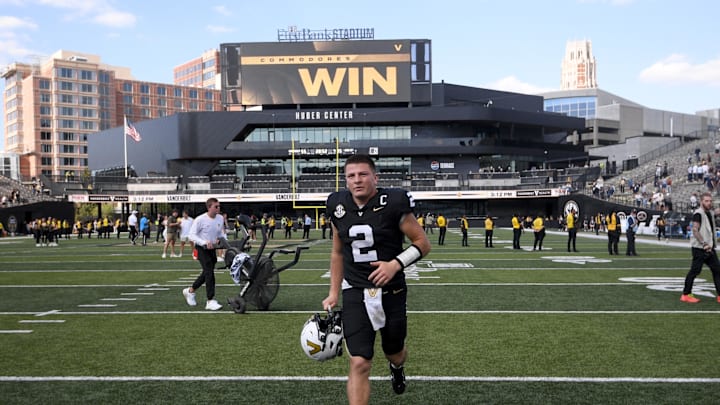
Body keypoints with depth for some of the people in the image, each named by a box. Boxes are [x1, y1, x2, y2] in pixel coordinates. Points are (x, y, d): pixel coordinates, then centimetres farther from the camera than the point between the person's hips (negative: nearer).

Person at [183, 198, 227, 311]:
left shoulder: (220, 218, 1)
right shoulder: (200, 220, -17)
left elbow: (221, 232, 15)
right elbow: (192, 235, -16)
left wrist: (224, 240, -7)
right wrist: (204, 242, -29)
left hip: (212, 249, 7)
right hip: (202, 249, -7)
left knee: (206, 273, 15)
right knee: (209, 273, -15)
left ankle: (190, 291, 37)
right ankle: (211, 301, -12)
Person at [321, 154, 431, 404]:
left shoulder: (393, 203, -13)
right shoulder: (338, 206, -1)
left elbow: (423, 243, -6)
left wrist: (396, 264, -21)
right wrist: (333, 293, 11)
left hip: (391, 293, -1)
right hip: (355, 294, 1)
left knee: (394, 353, 21)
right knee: (359, 364, -9)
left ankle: (397, 367, 59)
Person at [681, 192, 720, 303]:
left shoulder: (711, 213, 15)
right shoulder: (698, 213, -12)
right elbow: (695, 230, -21)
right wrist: (704, 244, -26)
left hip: (710, 247, 9)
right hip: (699, 248, -9)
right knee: (695, 270, -7)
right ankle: (686, 295, 2)